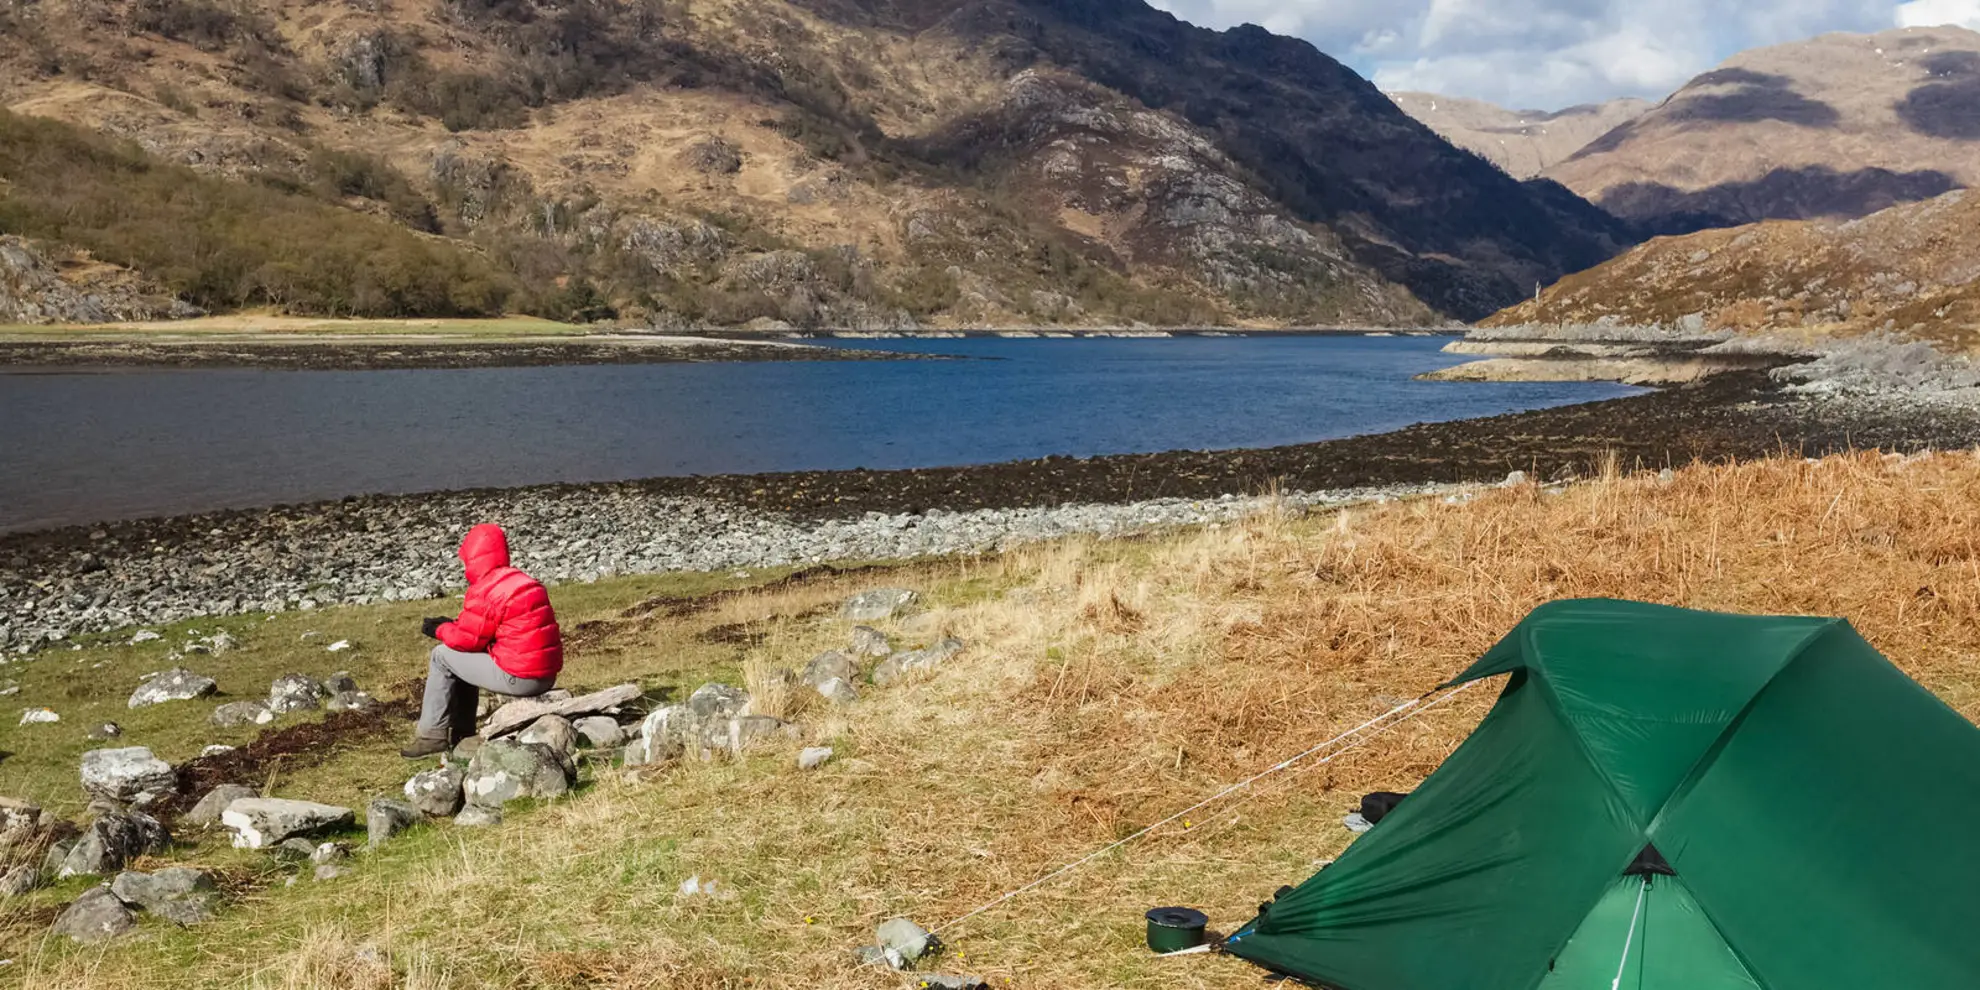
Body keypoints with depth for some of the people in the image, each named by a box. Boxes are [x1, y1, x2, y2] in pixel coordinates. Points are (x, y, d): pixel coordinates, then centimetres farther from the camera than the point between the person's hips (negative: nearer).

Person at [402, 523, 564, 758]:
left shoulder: (485, 590, -12)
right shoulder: (522, 580, 16)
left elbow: (467, 639, -5)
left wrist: (439, 629, 13)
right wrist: (452, 625, 18)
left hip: (520, 678, -9)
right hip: (547, 675, 9)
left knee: (441, 656, 6)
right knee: (465, 659, 27)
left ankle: (432, 735, 10)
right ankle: (462, 734, 30)